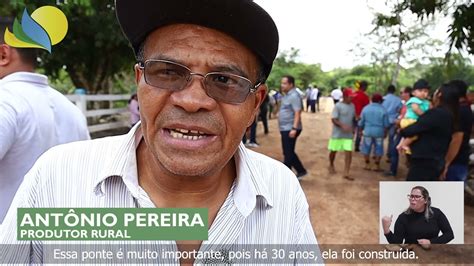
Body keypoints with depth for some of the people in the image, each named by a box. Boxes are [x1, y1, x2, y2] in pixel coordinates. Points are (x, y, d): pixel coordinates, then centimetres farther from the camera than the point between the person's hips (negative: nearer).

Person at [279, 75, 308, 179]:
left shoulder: (294, 96, -15)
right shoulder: (287, 95, 14)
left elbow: (297, 113, -22)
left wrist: (294, 128, -28)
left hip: (290, 129, -10)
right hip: (285, 129, 10)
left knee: (288, 153, -1)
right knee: (289, 153, 16)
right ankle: (301, 171, 27)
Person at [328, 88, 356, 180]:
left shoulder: (352, 106, 7)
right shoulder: (338, 106, -13)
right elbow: (333, 119, -18)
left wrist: (353, 128, 11)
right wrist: (342, 125, -31)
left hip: (349, 135, 5)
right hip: (337, 134, -4)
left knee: (349, 153, -4)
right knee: (333, 151, 10)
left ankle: (346, 173, 0)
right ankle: (331, 165, 38)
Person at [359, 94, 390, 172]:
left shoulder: (366, 108, 0)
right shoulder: (383, 110, -5)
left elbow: (361, 122, 3)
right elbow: (386, 124, -1)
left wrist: (361, 130, 15)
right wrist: (385, 133, 11)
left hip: (368, 132, 1)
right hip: (379, 132, -1)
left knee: (366, 148, 12)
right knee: (378, 149, 9)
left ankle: (367, 165, 14)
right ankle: (377, 166, 12)